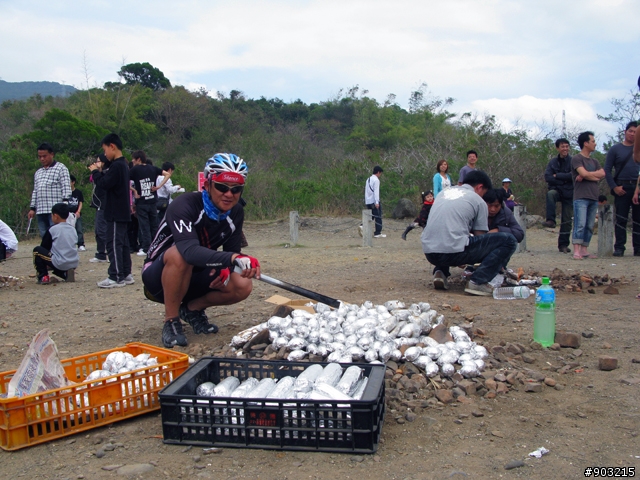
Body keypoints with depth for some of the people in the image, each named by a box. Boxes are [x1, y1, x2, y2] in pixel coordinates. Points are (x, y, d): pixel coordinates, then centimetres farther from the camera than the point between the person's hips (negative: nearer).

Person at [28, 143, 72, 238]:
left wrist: (65, 201, -17)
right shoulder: (38, 172, 25)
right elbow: (35, 191, 26)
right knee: (44, 236, 4)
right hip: (40, 211, 7)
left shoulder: (60, 168, 5)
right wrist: (32, 208, 19)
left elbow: (66, 186, -5)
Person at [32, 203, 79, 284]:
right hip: (74, 264, 6)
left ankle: (43, 276, 5)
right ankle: (65, 274, 12)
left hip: (60, 264, -6)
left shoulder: (53, 229, -4)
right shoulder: (73, 229, 12)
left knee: (37, 250, 11)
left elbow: (44, 246, 6)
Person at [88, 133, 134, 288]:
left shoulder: (116, 165, -17)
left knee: (113, 243, -7)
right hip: (122, 212, 10)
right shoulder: (123, 164, 15)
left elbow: (105, 183, -20)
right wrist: (101, 170, 8)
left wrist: (95, 171, -6)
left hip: (116, 213, -10)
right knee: (122, 243, 12)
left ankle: (116, 277, -6)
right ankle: (126, 274, 17)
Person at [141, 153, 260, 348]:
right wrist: (232, 259, -60)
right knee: (180, 254, -38)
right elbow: (190, 250, -45)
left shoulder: (236, 212, -8)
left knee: (242, 286, -20)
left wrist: (227, 269, -26)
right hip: (159, 276, -5)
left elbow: (232, 251, -1)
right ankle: (171, 322, -18)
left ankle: (193, 308, 6)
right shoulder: (184, 205, -28)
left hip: (195, 277, 5)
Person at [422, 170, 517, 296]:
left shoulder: (444, 192, 25)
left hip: (429, 253, 6)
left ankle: (440, 272, 15)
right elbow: (480, 237, 12)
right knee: (509, 240, 4)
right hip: (454, 252, -6)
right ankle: (478, 281, -8)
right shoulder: (478, 201, 9)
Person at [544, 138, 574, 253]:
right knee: (550, 194, -37)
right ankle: (551, 220, -35)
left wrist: (557, 176, -9)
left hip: (569, 193, 0)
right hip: (556, 190, 0)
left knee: (567, 221, 0)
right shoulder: (553, 162, 5)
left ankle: (563, 245, 8)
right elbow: (547, 177, -6)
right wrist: (564, 180, -12)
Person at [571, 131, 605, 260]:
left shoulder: (594, 161, 22)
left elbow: (602, 174, 6)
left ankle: (584, 250, 4)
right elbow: (584, 173, -13)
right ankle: (576, 251, -17)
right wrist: (595, 175, 5)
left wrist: (587, 175, -7)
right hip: (581, 197, -7)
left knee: (589, 226, 2)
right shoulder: (577, 159, 1)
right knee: (580, 224, -14)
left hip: (594, 198, 7)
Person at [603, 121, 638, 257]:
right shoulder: (615, 149, 6)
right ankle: (619, 248, 3)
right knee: (621, 219, -1)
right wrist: (614, 187, -8)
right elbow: (607, 170, 2)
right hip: (622, 188, -2)